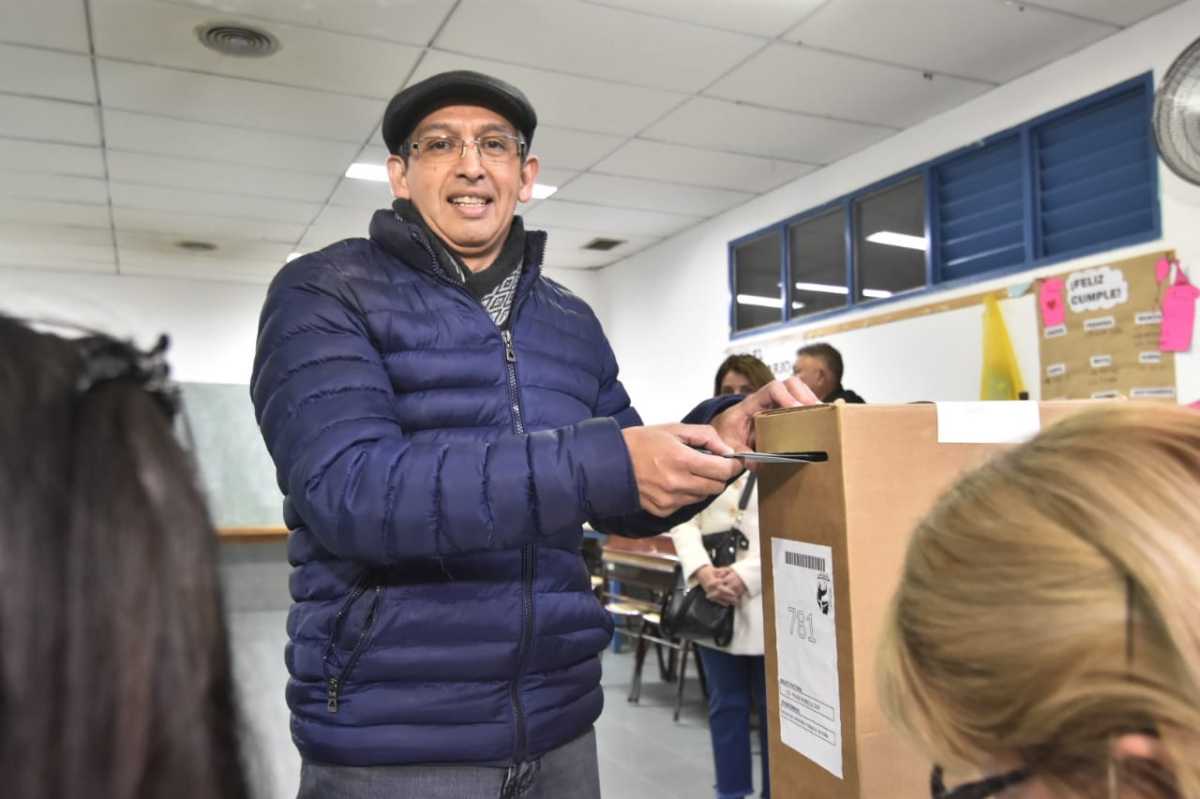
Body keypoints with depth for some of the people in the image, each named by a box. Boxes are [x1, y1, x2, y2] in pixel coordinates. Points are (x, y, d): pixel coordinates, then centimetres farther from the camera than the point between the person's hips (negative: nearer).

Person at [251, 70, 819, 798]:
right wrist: (597, 464, -30)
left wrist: (718, 434, -7)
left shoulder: (572, 323, 8)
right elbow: (345, 487, -23)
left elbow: (625, 503, 12)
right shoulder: (326, 294, -7)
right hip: (387, 739, -4)